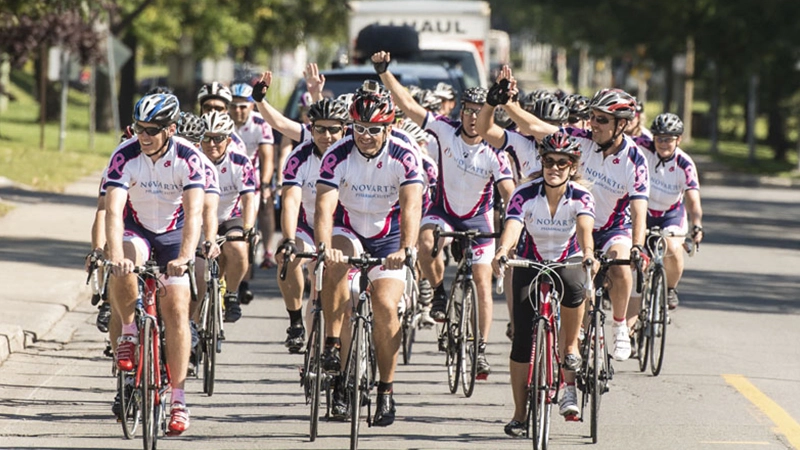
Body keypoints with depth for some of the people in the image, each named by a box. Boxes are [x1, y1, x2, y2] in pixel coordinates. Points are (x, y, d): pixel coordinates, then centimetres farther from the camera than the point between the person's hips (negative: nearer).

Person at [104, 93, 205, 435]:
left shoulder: (187, 159, -24)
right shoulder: (125, 156, -23)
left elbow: (194, 212, -33)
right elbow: (113, 209, -33)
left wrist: (184, 256, -49)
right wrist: (115, 255, -49)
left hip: (174, 233, 0)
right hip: (136, 229, 0)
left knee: (176, 308, -11)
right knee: (123, 271, -34)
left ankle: (178, 400, -6)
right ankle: (129, 333, -7)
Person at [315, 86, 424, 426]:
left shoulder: (405, 157, -21)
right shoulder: (337, 156, -21)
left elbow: (412, 206, -32)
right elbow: (324, 206, -31)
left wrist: (406, 249, -49)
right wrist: (324, 247, -50)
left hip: (388, 237, 0)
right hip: (348, 229, 0)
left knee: (386, 307, -15)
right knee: (336, 264, -35)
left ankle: (386, 392, -3)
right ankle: (333, 344, -27)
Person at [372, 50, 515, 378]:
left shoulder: (494, 154, -20)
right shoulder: (446, 131, -16)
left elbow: (510, 195, -22)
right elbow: (408, 105, -17)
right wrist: (384, 72, -24)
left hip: (477, 219, -1)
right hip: (443, 210, 1)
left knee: (482, 281, -5)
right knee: (426, 245, -32)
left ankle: (481, 349, 4)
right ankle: (439, 294, -5)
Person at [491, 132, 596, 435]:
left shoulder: (581, 197, -17)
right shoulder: (525, 194, -17)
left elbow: (585, 227, -36)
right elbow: (512, 226, -33)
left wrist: (588, 253, -57)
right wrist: (502, 251, -54)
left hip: (567, 262, -1)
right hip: (529, 265, 1)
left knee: (573, 287, -38)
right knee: (522, 339, -9)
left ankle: (571, 348, -14)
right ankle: (520, 413, 3)